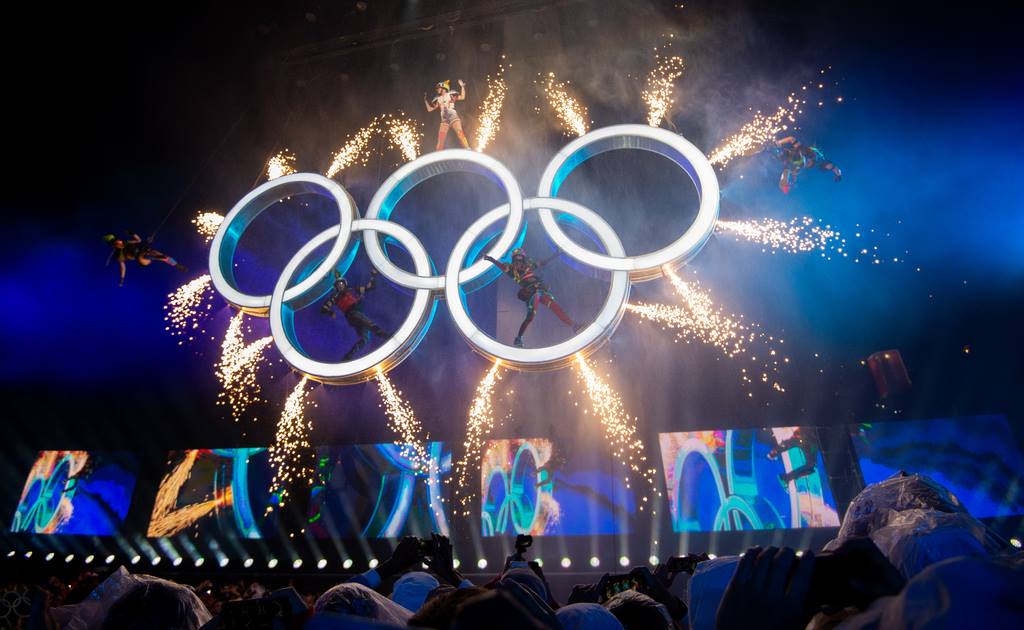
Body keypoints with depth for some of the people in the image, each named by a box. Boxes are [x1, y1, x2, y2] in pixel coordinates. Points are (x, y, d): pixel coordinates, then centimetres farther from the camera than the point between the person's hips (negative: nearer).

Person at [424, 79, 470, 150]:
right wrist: (425, 100, 16)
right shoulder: (438, 99, 20)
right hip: (444, 120, 5)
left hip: (453, 117, -4)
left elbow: (462, 97, -4)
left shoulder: (450, 94, 8)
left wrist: (462, 86, -12)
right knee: (440, 140, -2)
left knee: (460, 133, -23)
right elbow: (429, 109, 21)